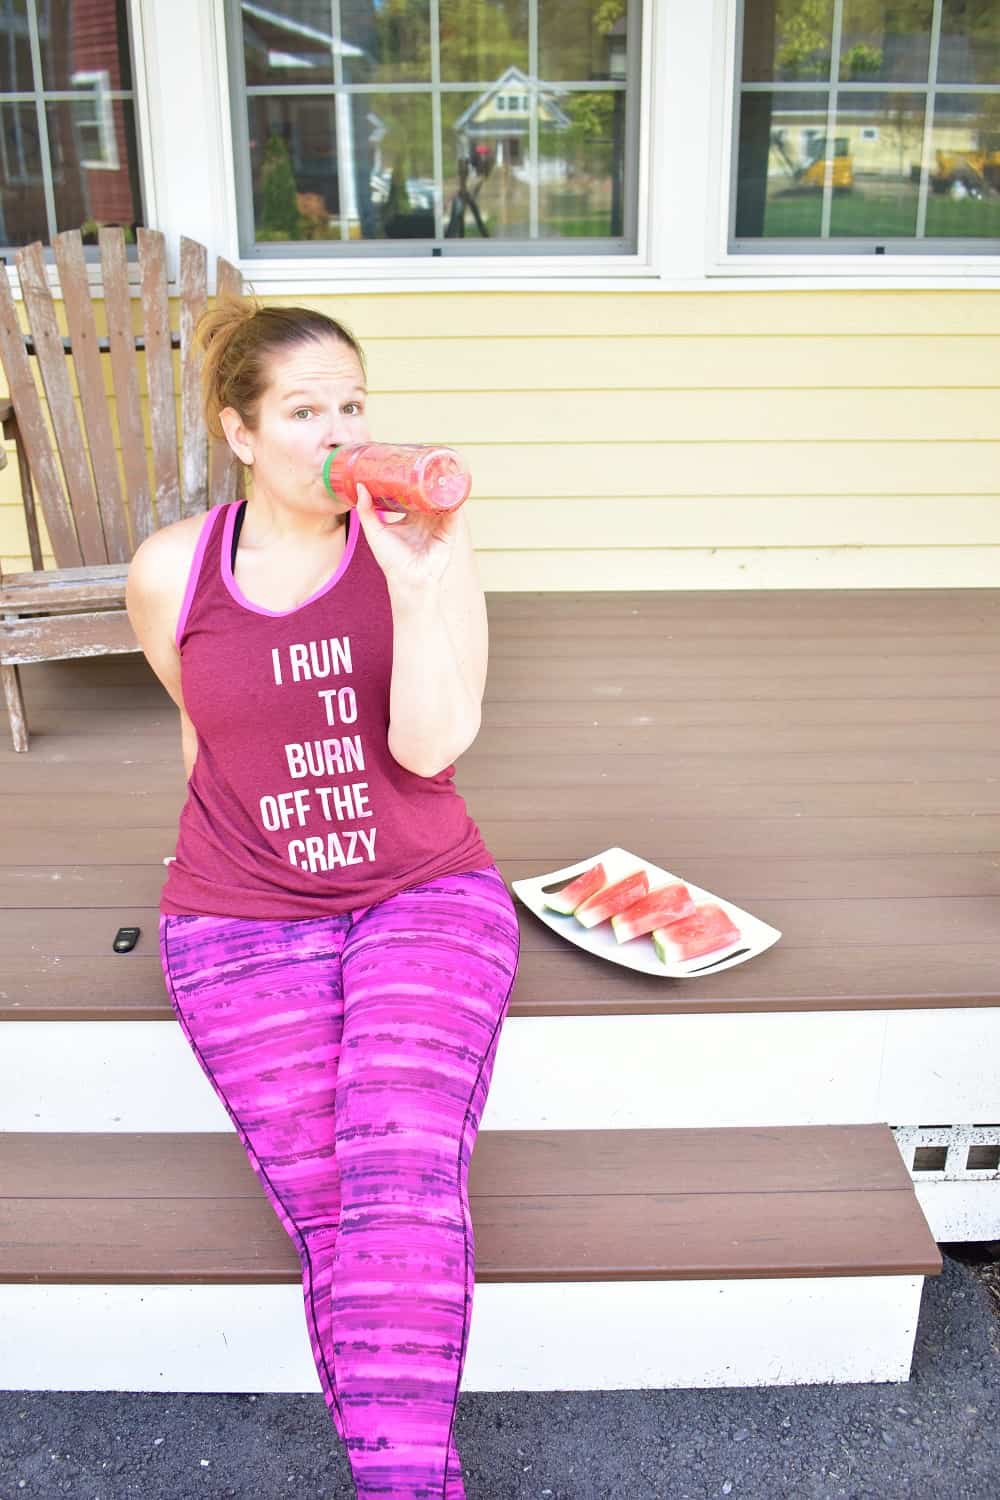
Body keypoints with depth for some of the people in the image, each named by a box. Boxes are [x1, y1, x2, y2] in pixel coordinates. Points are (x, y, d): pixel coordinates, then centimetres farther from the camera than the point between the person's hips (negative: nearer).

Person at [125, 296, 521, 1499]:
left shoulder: (425, 536, -4)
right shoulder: (170, 573, -1)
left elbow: (431, 746, -13)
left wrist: (411, 577, -22)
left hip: (427, 896, 0)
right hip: (243, 923, 1)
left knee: (402, 1181, -22)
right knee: (334, 1219, -13)